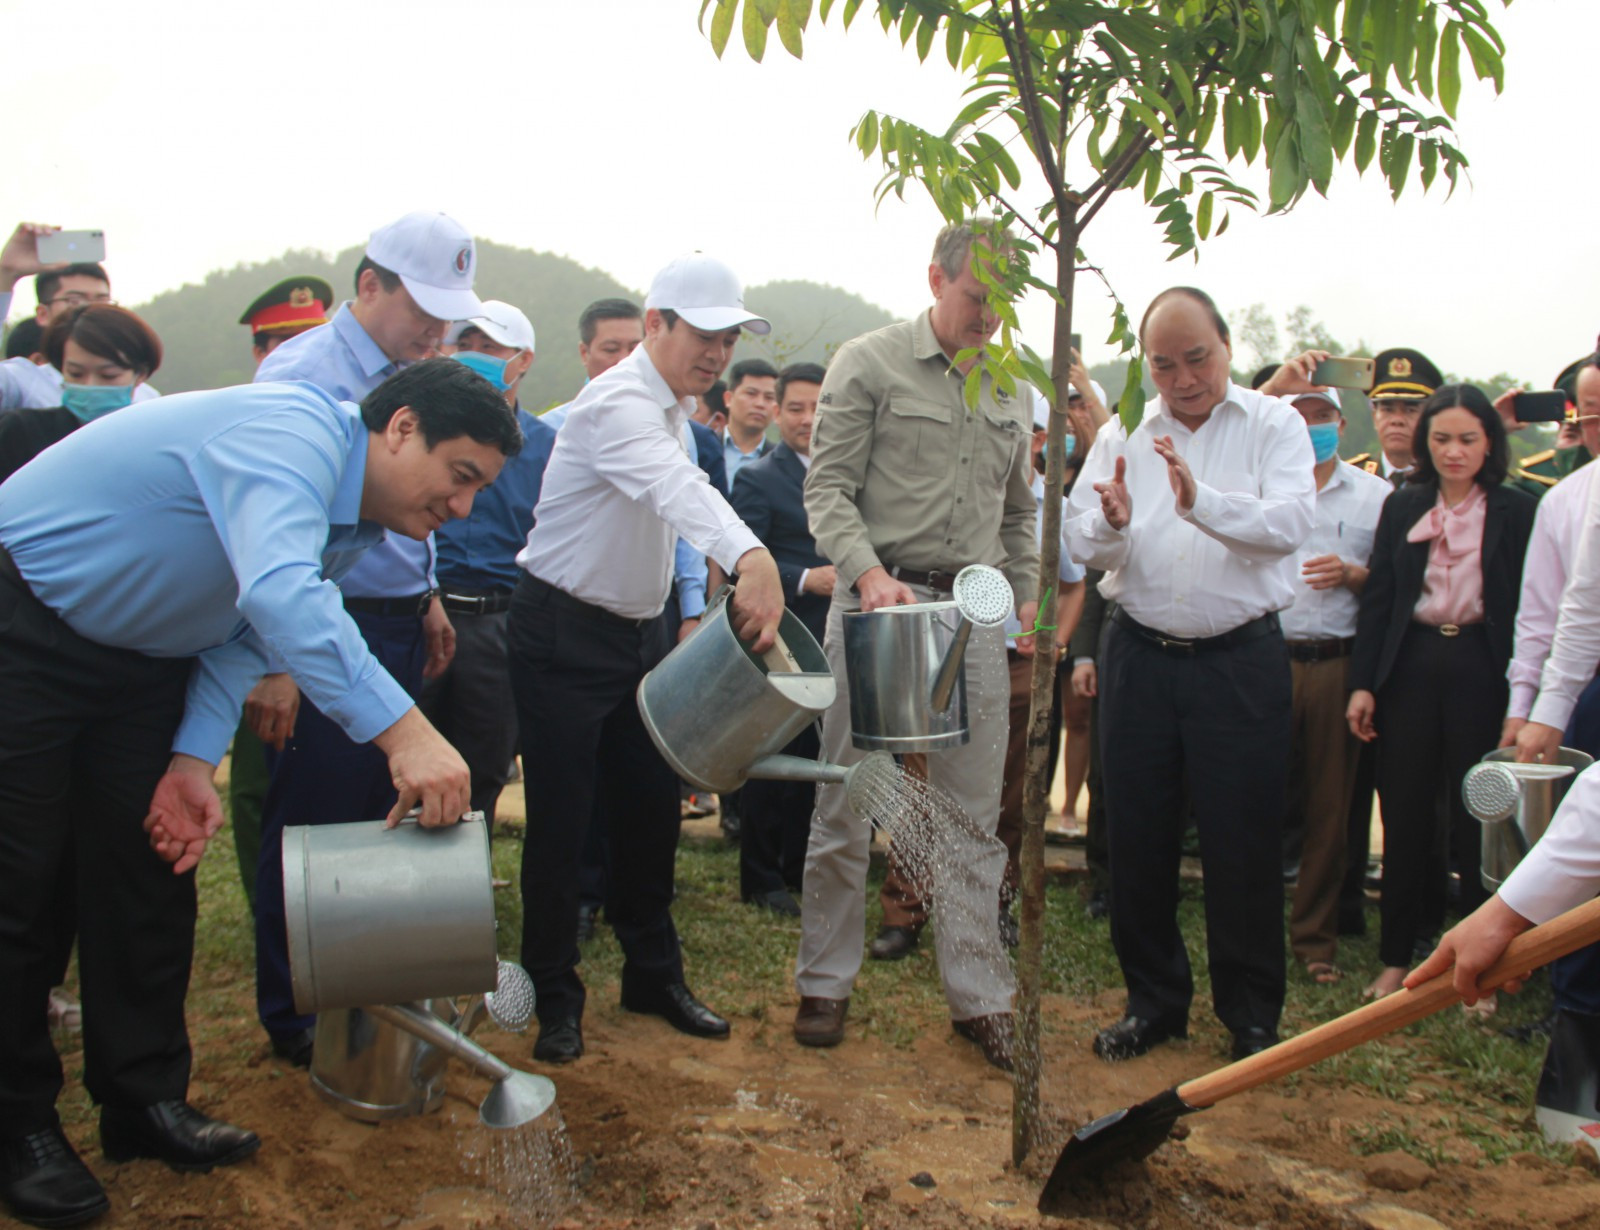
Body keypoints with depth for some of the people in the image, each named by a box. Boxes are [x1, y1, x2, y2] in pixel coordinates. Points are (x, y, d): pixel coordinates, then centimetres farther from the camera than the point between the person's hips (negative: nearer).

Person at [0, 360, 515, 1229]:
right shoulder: (295, 433, -29)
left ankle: (145, 1100, 18)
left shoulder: (356, 526, 2)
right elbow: (278, 594, -46)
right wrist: (402, 731, -51)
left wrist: (194, 759, -9)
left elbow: (245, 629, 4)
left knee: (150, 871, 7)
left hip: (139, 657, 9)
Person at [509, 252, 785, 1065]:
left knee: (652, 807, 11)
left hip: (638, 631, 9)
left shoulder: (673, 407, 8)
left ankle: (653, 974, 27)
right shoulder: (619, 403, -23)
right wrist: (752, 559, -60)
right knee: (560, 820, -1)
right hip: (563, 636, -8)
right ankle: (554, 996, 15)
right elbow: (679, 486, -43)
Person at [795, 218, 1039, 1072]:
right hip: (879, 598, -4)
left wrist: (1026, 602, 14)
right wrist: (869, 571, -21)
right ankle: (825, 983, 18)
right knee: (845, 805, 3)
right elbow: (828, 488, -6)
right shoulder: (868, 363, -1)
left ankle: (978, 997, 16)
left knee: (974, 816, 6)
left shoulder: (1011, 387, 15)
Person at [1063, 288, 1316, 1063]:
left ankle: (1252, 1014, 21)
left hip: (1241, 659, -3)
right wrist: (1111, 523, -25)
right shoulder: (1123, 434, 6)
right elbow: (1082, 540, -2)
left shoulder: (1272, 424, -2)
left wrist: (1201, 500, -34)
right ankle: (1154, 999, 26)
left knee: (1244, 840, 3)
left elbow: (1292, 521, -19)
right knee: (1138, 835, 9)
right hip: (1140, 655, 3)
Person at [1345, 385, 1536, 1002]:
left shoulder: (1517, 511, 0)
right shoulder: (1402, 506, 8)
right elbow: (1378, 598, 6)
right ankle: (1397, 955, 19)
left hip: (1480, 672, -2)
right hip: (1410, 668, 2)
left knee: (1478, 817, 4)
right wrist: (1363, 683, 0)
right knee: (1405, 813, 7)